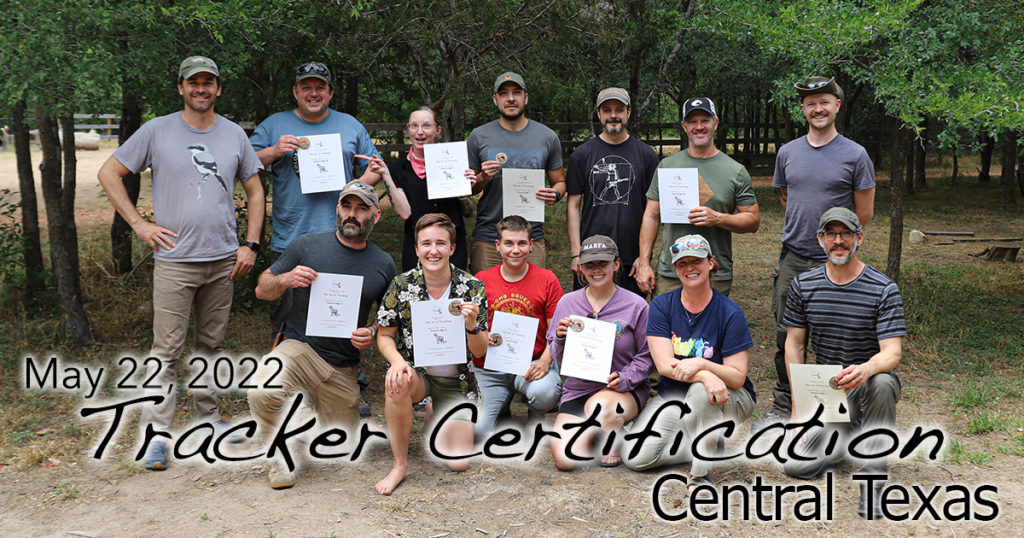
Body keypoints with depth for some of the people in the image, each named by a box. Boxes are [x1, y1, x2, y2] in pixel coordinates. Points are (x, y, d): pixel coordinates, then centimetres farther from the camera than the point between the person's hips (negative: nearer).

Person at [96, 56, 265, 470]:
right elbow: (109, 173, 4)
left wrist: (250, 244, 5)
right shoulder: (157, 131, 0)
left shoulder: (234, 135, 8)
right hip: (174, 260, -3)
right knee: (167, 349, -3)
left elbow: (254, 191, 14)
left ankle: (207, 417, 26)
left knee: (211, 343, 13)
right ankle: (155, 433, 3)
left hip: (224, 260, 3)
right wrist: (139, 224, -4)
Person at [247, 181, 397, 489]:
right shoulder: (306, 246, -3)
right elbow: (262, 290, 4)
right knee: (262, 392, -34)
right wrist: (285, 280, -18)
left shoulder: (384, 264, 3)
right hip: (299, 348, -2)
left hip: (343, 368, 2)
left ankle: (316, 406, 36)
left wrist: (373, 333, -7)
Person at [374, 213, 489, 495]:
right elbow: (385, 336, 1)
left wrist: (472, 324, -27)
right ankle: (400, 465, -18)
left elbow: (480, 352, -5)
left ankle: (444, 422, 25)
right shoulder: (401, 285, -8)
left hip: (454, 381, 0)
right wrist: (397, 361, -21)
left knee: (457, 464, -11)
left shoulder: (472, 288, -9)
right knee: (396, 381, -37)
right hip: (416, 372, 0)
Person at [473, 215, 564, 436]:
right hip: (489, 366, 1)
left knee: (545, 393, -34)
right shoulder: (481, 280, 3)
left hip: (533, 363, -1)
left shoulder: (547, 279, 0)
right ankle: (503, 405, 22)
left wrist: (544, 361, -17)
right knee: (478, 431, -13)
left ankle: (536, 418, 5)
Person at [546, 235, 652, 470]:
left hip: (625, 390, -2)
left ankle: (613, 442, -2)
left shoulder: (635, 305, -2)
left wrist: (624, 378, -18)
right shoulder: (567, 303, 5)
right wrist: (561, 339, -12)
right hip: (576, 390, 3)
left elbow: (646, 356, 0)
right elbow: (556, 358, 10)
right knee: (565, 460, -17)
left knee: (599, 406, -39)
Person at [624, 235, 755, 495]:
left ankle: (701, 473, -21)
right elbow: (664, 365, -15)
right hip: (674, 395, 3)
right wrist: (707, 376, -33)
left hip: (730, 399, -3)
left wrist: (702, 364, -34)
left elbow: (738, 377, -14)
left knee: (700, 391, -39)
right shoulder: (661, 306, -4)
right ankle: (709, 442, 6)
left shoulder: (730, 313, -11)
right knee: (636, 458, -16)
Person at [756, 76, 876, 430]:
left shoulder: (855, 155, -3)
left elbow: (864, 214, 2)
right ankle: (782, 408, 18)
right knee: (787, 336, 7)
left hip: (834, 262, -3)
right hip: (792, 258, 3)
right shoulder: (787, 152, 9)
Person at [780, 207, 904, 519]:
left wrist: (865, 369, -42)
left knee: (881, 382, -41)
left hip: (869, 381, -2)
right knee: (796, 465, -16)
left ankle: (873, 477, -24)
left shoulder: (884, 289, -10)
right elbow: (794, 345, 4)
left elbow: (892, 352, -17)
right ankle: (848, 433, 16)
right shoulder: (803, 285, -1)